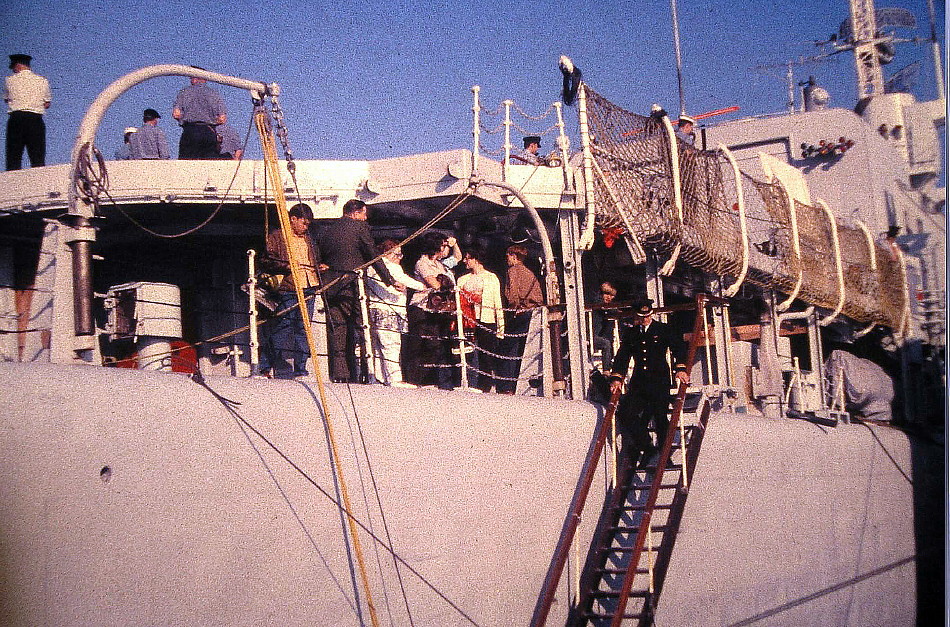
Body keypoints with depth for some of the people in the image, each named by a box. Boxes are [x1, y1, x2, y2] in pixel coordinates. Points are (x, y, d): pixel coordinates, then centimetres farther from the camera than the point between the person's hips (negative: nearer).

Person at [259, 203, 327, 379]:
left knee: (304, 328, 5)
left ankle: (300, 369, 8)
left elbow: (315, 258, 35)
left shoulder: (307, 239, 23)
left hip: (308, 288, 6)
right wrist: (286, 266, -18)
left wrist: (319, 266, 13)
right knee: (283, 327, -9)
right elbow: (266, 262, -5)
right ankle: (282, 370, -7)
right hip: (287, 290, -6)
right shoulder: (276, 237, 3)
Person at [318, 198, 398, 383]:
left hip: (331, 287, 5)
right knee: (359, 330, -1)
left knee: (336, 333, 4)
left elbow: (322, 260, 17)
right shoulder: (360, 227, -1)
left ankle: (339, 375, 1)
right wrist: (390, 280, 4)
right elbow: (373, 256, -1)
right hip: (353, 285, -5)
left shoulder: (327, 231, 16)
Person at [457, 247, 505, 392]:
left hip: (487, 320, -3)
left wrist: (501, 326, -1)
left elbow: (497, 303, 6)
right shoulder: (463, 279, 20)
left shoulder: (492, 278, 9)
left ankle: (484, 386, 3)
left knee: (487, 356, -3)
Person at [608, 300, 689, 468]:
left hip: (660, 380, -3)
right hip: (638, 382, 3)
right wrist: (617, 378, 0)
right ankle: (648, 448, -2)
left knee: (660, 416, -8)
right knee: (624, 413, -12)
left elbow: (677, 348, -3)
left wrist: (680, 369, -18)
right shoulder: (630, 333, 15)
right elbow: (622, 356, 11)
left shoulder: (663, 330, 7)